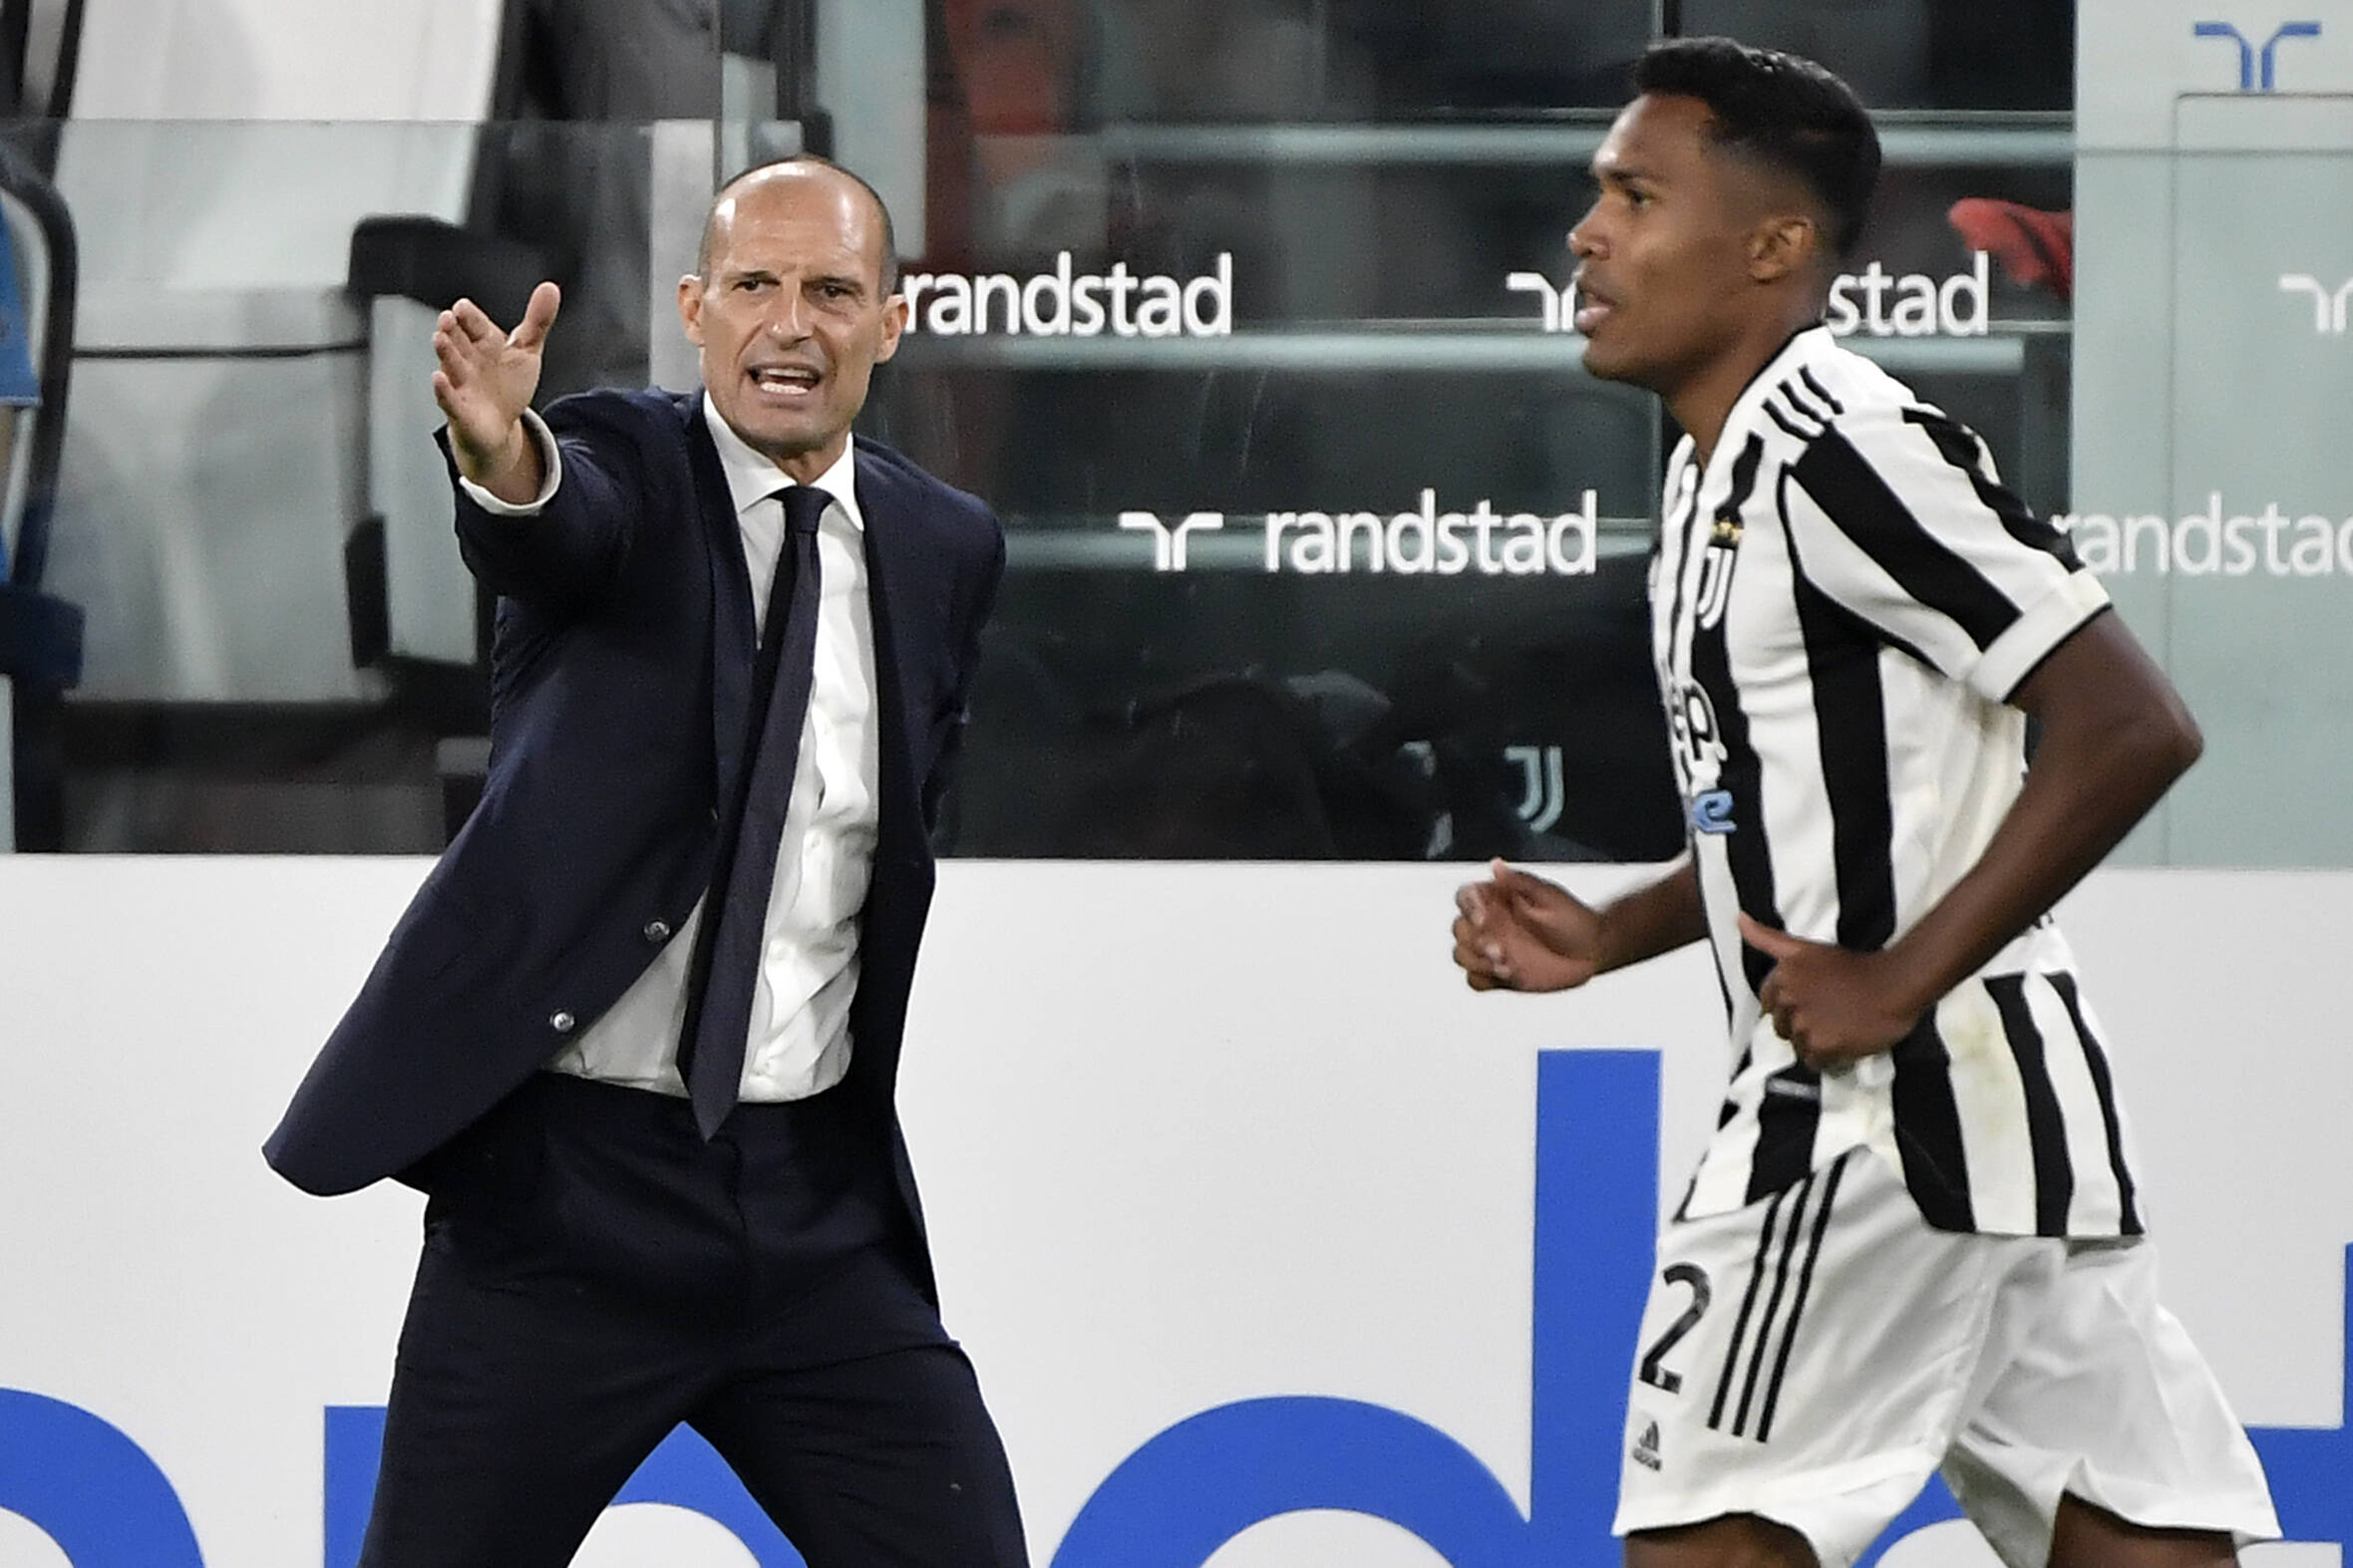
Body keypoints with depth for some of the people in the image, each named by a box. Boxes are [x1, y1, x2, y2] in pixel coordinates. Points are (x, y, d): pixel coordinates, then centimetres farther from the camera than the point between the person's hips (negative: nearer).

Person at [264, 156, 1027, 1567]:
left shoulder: (945, 547, 8)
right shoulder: (621, 470, -5)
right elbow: (560, 534, -29)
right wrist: (503, 456, -53)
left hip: (814, 1200, 4)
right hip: (563, 1184, -4)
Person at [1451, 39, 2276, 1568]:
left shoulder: (1841, 448, -15)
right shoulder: (1725, 467, 17)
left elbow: (2133, 727, -20)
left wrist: (1898, 984, -19)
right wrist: (1603, 939, 15)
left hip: (1893, 1103, -10)